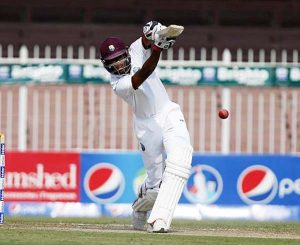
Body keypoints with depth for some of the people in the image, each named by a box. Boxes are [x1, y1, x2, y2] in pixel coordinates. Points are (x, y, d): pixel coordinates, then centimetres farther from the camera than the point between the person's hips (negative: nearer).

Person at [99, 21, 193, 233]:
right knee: (155, 182, -2)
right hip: (147, 126, -3)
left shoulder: (137, 50, 0)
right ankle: (140, 210, 33)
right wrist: (156, 50, -48)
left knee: (179, 160, -23)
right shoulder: (118, 84, -14)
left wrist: (151, 35, -45)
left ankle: (159, 219, -28)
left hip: (170, 114, 3)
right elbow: (142, 76, -32)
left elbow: (146, 40, -19)